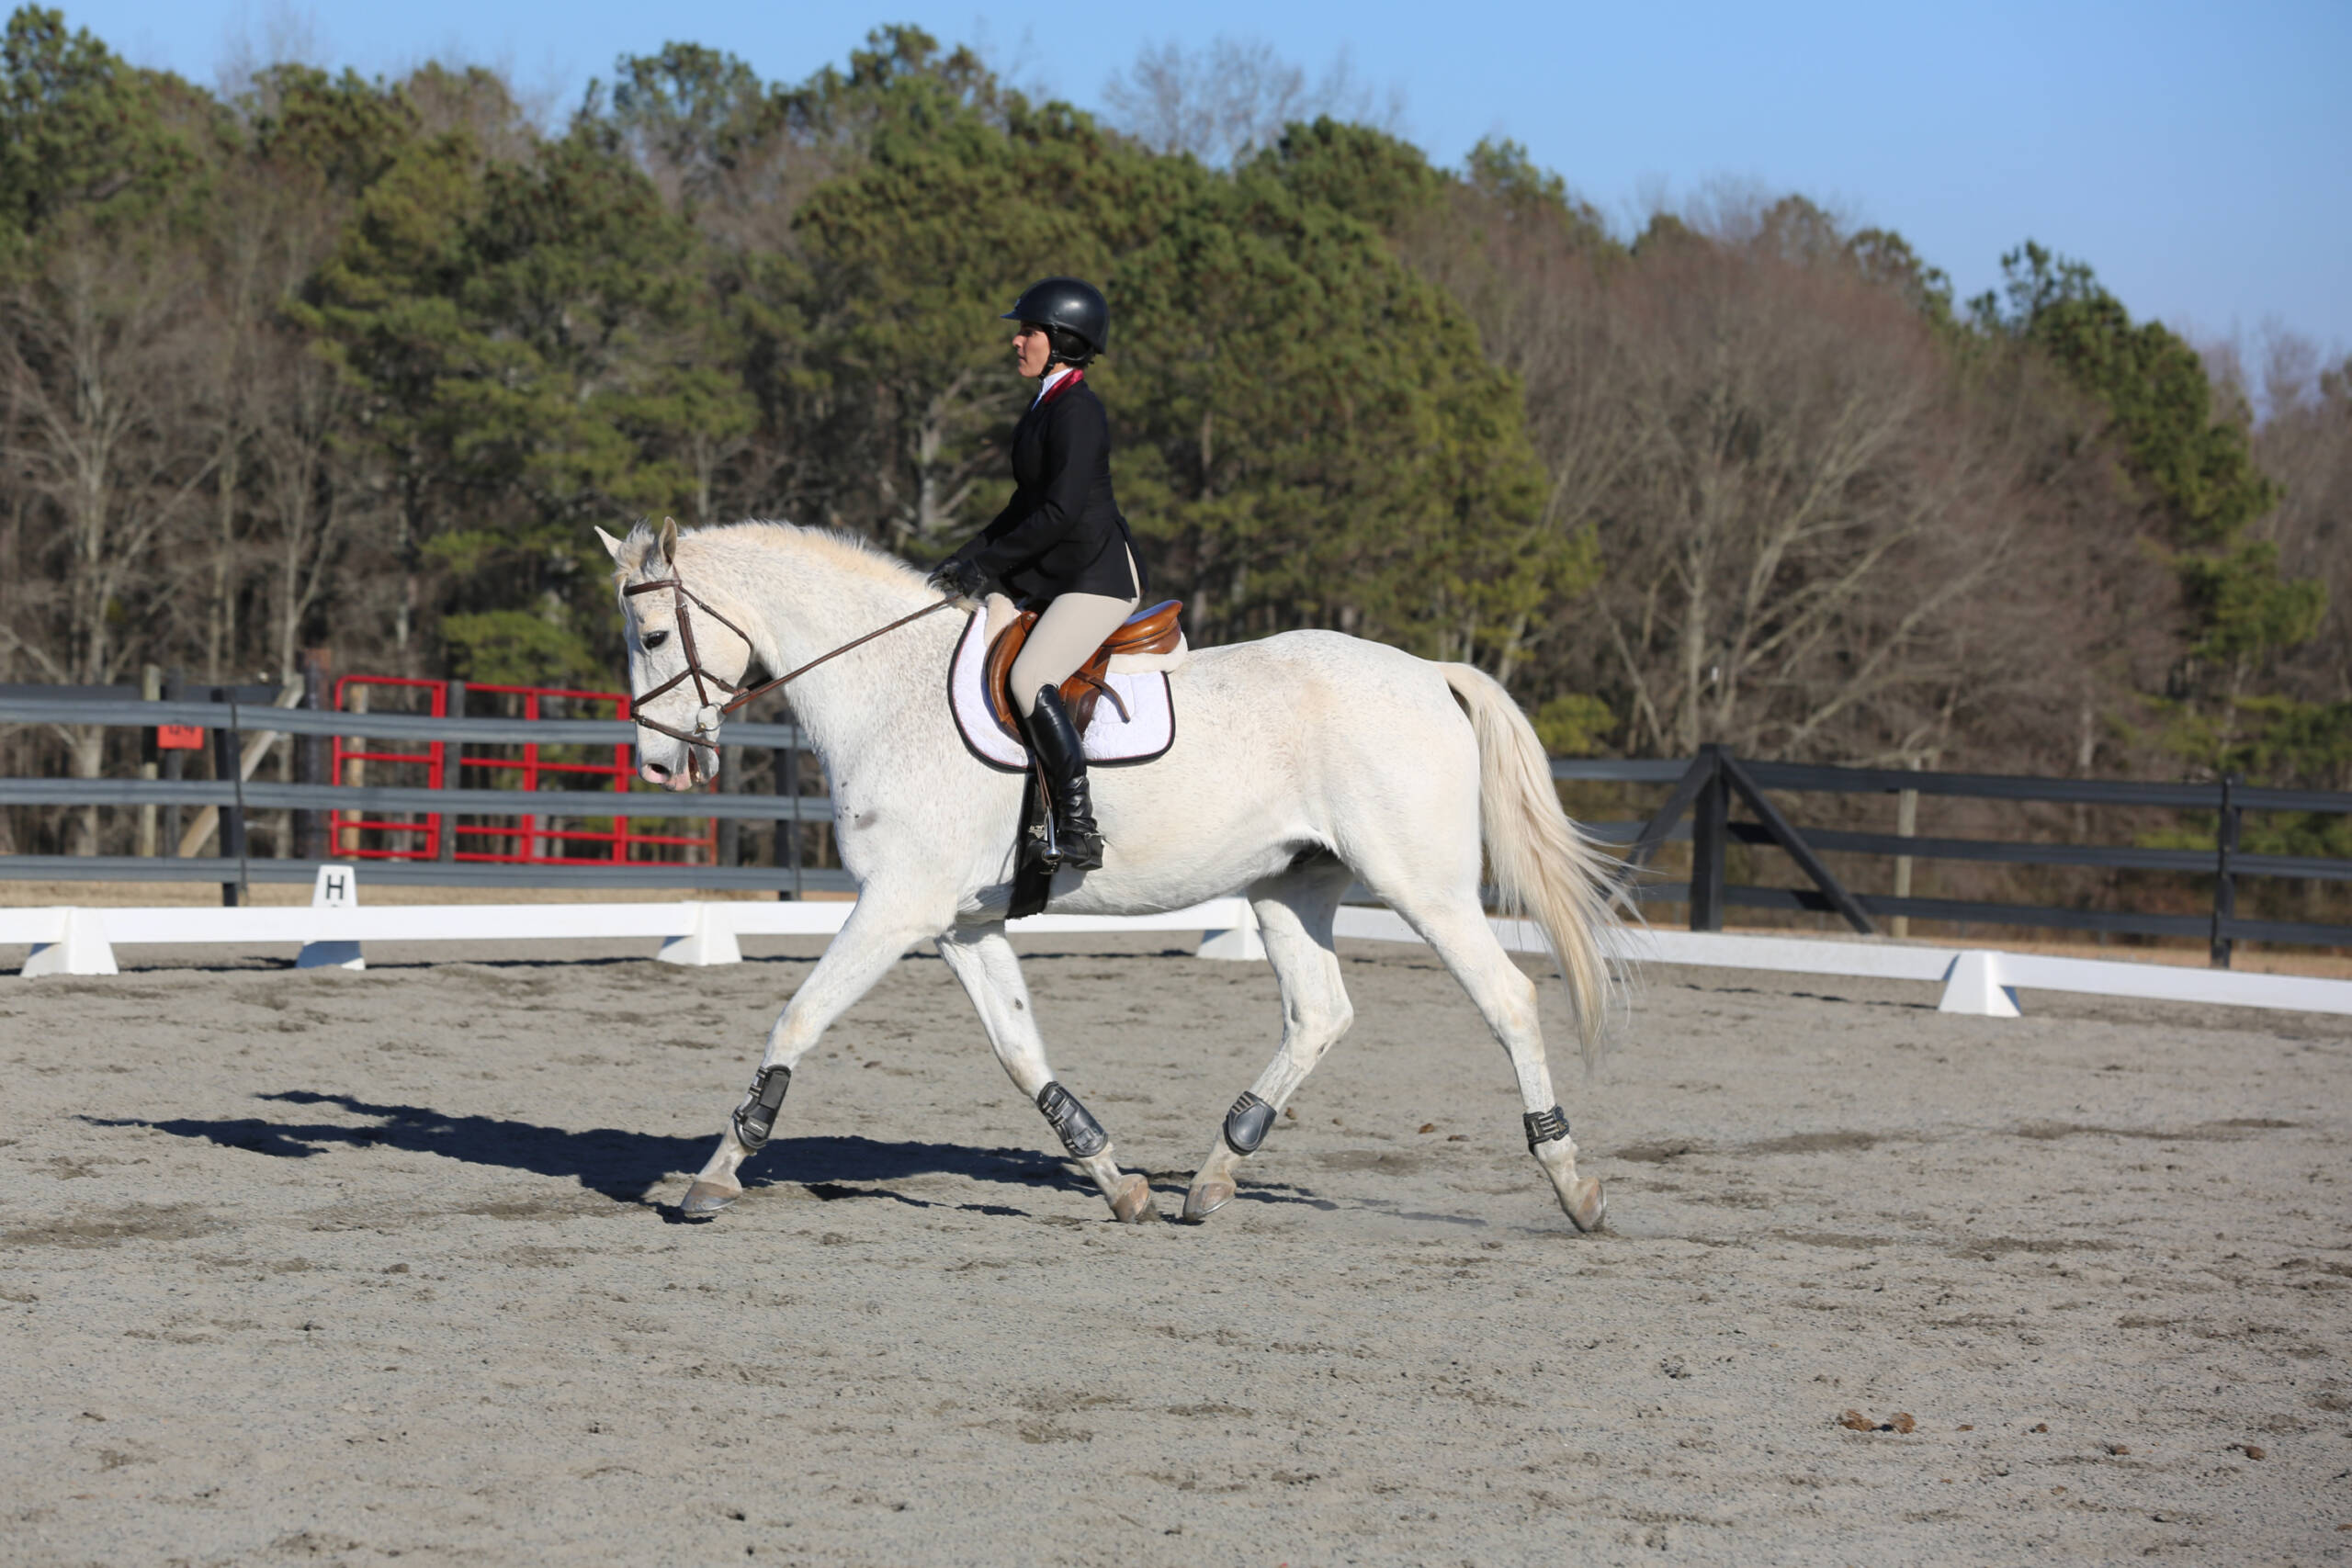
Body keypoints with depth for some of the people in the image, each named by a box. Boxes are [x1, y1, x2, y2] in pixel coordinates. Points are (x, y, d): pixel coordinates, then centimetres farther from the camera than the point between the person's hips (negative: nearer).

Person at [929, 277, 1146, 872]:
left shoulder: (1077, 411, -16)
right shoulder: (1045, 407, 16)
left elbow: (1061, 511, -22)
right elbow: (1027, 504, 21)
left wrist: (985, 565, -19)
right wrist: (968, 558, 11)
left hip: (1099, 575, -11)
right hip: (1053, 578, 11)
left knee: (1030, 679, -26)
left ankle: (1079, 827, -26)